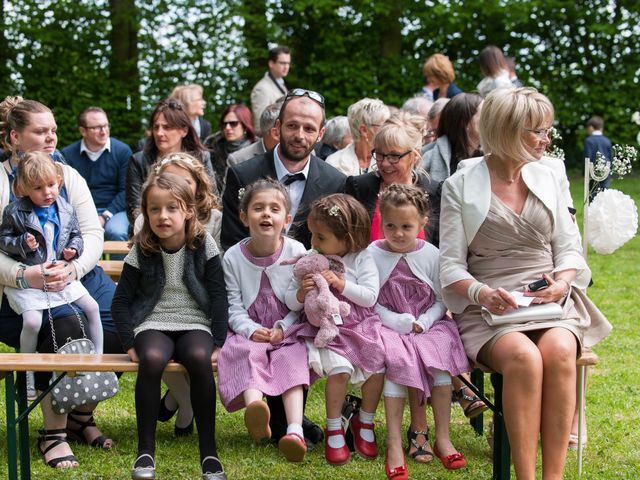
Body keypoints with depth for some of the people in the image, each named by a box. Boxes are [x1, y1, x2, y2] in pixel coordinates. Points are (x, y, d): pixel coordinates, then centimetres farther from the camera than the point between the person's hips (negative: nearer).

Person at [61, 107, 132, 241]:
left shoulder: (123, 151, 3)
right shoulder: (67, 154, 6)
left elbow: (125, 190, -1)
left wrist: (105, 217, -12)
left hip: (113, 210, -1)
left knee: (116, 233, -34)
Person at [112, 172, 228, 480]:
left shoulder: (203, 246, 0)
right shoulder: (142, 252, 0)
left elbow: (219, 296, 0)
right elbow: (120, 302, 4)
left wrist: (218, 342, -8)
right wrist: (129, 343, -7)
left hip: (195, 324, 0)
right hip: (153, 324, 0)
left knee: (200, 358, -34)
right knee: (151, 359, -34)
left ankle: (208, 452, -24)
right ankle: (145, 451, -25)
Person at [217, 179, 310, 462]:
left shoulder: (296, 252, -2)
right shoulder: (233, 257, 0)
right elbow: (234, 307, -1)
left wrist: (283, 328, -16)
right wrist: (251, 330, -20)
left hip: (289, 331, 0)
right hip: (250, 331, 0)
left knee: (291, 358, -28)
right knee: (249, 353, -31)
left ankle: (295, 430, -45)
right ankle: (255, 407, -61)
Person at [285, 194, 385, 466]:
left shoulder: (362, 260, -2)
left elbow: (370, 297, -10)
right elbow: (291, 303, 7)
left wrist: (341, 283, -19)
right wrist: (301, 293, -16)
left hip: (360, 328, 1)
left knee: (377, 368, -16)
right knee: (340, 368, -26)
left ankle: (365, 422, 11)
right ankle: (333, 429, -7)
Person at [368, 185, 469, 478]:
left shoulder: (431, 255, 4)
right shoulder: (373, 254, 0)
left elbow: (441, 299, 6)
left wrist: (425, 322, -11)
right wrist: (399, 322, -14)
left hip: (428, 325, 2)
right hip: (390, 327, -2)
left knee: (441, 359, -26)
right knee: (397, 361, -30)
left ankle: (442, 438, -17)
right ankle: (394, 443, -26)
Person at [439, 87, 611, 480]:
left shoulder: (546, 178, 16)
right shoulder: (460, 186, 5)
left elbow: (569, 248, 15)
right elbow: (451, 266, 2)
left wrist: (562, 281, -8)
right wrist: (482, 293, -19)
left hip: (551, 300, 3)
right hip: (490, 307, -2)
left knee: (558, 352, -32)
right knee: (523, 358, -35)